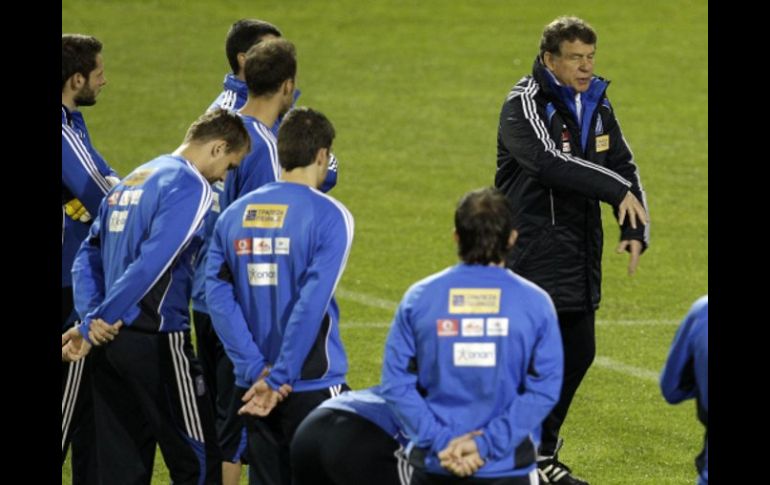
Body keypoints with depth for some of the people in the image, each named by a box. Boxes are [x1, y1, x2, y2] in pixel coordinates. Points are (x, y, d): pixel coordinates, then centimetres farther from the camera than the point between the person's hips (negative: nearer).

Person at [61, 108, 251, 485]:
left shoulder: (131, 181, 18)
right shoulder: (191, 186, -10)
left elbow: (88, 256, 14)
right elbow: (152, 264, -20)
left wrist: (91, 316, 0)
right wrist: (98, 321, -16)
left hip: (110, 341, 8)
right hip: (156, 341, -8)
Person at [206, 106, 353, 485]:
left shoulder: (235, 213, 6)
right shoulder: (328, 215, -10)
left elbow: (218, 294, -2)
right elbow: (312, 303, -18)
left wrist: (257, 369, -7)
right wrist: (279, 379, -16)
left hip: (254, 386, 5)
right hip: (314, 386, -5)